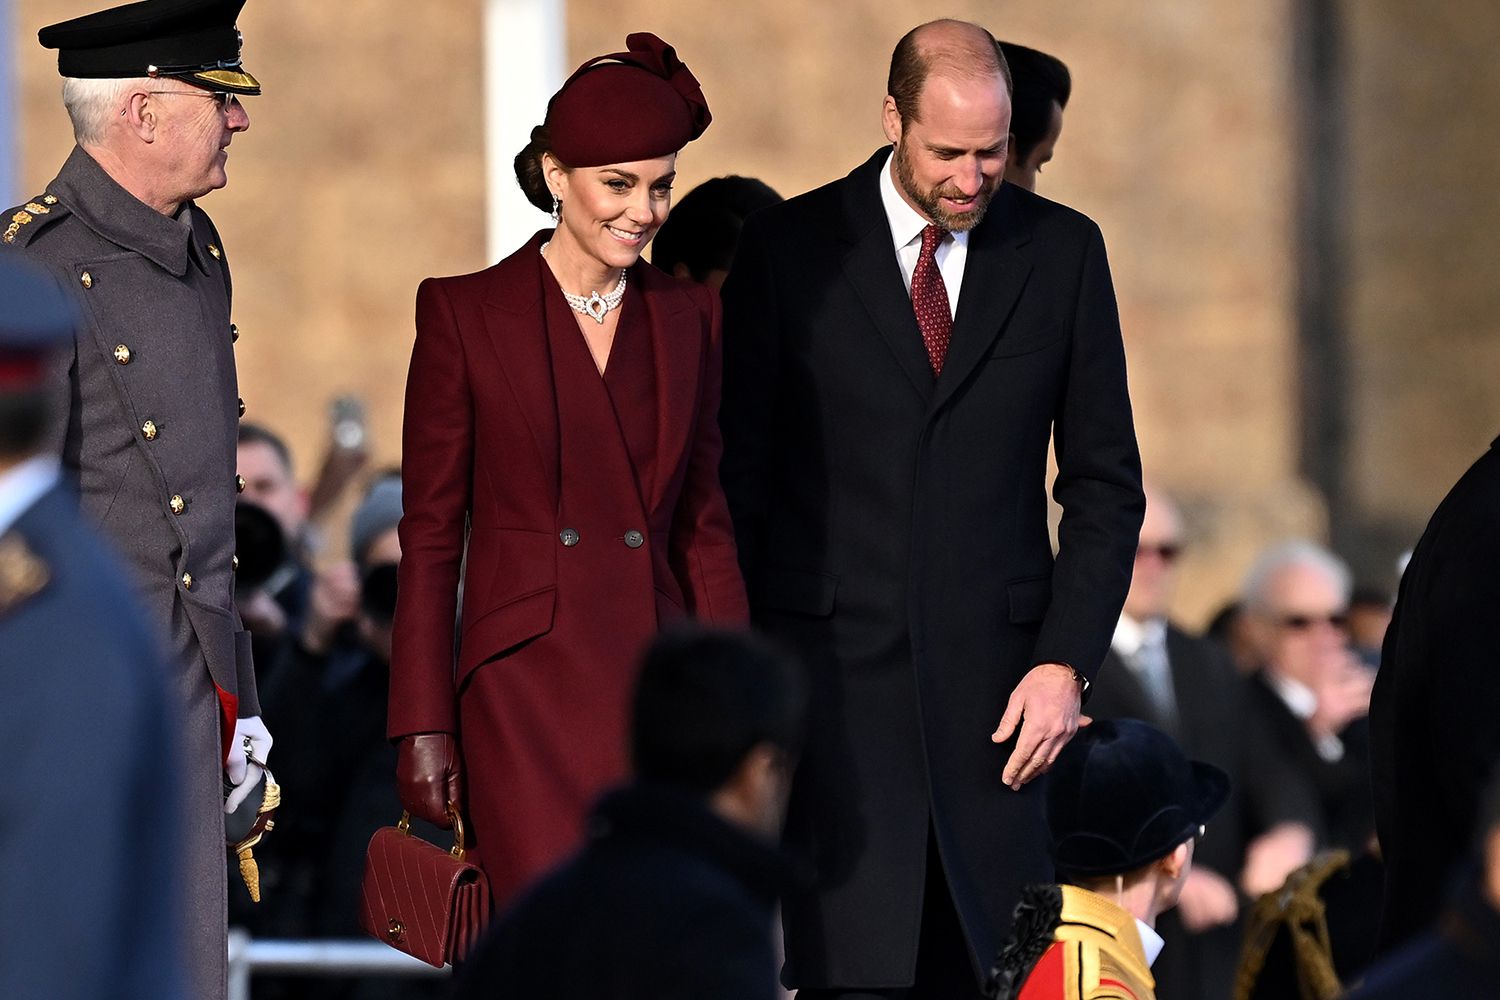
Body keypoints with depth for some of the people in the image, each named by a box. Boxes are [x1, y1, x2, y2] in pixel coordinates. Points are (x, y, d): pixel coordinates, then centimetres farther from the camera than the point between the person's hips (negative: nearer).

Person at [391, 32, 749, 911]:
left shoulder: (688, 319, 11)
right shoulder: (467, 314, -1)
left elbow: (705, 526, 13)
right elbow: (430, 533, 0)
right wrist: (424, 726, -4)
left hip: (660, 690, 4)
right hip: (527, 696, -4)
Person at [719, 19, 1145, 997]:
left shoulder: (1063, 251, 6)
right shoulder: (789, 248, 2)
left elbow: (1104, 482, 9)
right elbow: (737, 477, 4)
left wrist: (1066, 660, -2)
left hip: (994, 680, 2)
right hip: (835, 669, -2)